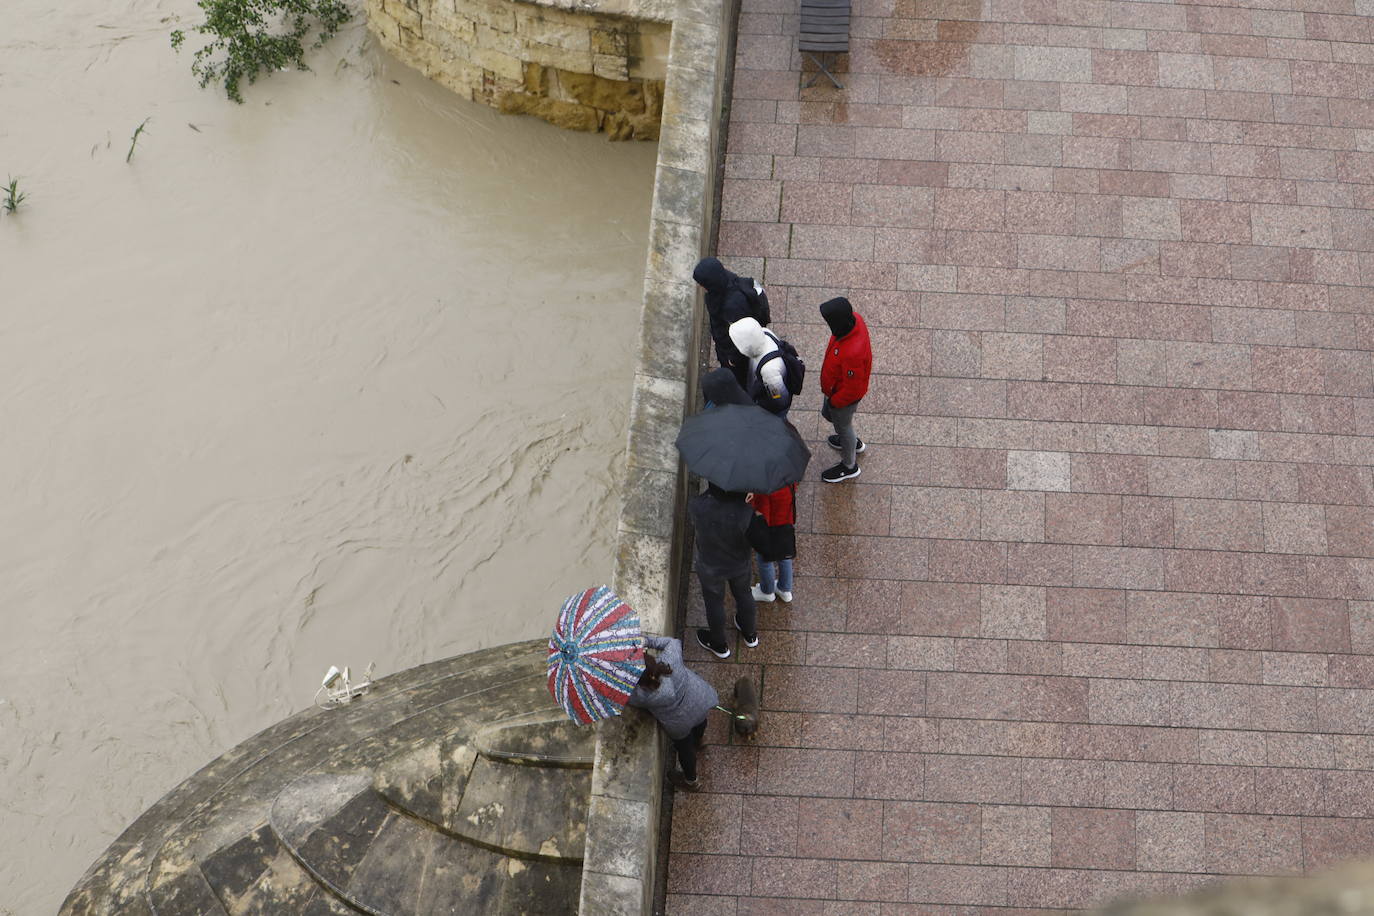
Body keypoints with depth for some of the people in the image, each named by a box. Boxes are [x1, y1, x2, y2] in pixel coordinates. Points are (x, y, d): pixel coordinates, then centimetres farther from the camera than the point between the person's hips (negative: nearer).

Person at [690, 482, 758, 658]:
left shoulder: (697, 506, -38)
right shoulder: (744, 508, -36)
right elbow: (752, 535, -19)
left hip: (710, 568, -1)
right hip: (741, 563, 1)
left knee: (714, 603, 27)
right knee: (743, 594, 31)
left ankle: (719, 645, 53)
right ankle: (750, 634, 58)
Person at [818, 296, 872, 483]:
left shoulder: (852, 353, -46)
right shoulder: (855, 319, -21)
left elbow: (852, 389, -31)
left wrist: (833, 401, -12)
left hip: (845, 397, -8)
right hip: (836, 387, 8)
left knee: (843, 425, 20)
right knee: (827, 413, 33)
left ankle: (849, 466, 48)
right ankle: (854, 442, 59)